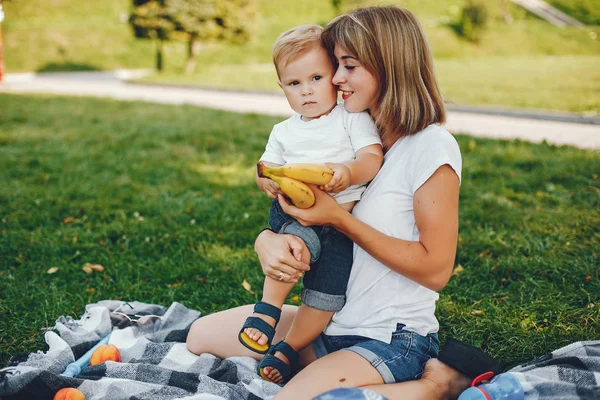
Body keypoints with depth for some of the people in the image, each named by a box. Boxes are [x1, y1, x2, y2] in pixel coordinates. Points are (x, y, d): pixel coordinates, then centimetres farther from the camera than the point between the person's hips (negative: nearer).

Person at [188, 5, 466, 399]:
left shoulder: (431, 148, -15)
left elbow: (436, 270, -18)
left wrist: (338, 217, -21)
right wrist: (268, 240, -20)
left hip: (393, 340, -8)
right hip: (331, 322, 8)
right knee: (201, 335, 11)